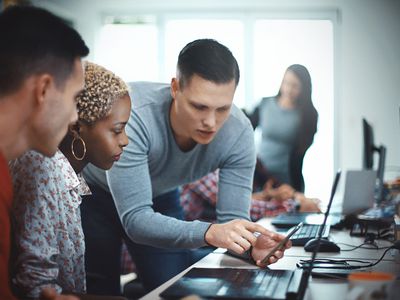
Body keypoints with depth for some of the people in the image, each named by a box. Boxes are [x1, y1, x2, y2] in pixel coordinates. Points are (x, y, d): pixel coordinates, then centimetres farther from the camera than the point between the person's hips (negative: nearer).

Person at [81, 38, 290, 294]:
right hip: (92, 193, -3)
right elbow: (135, 219, -41)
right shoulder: (134, 116, -39)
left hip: (160, 197, 3)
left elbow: (233, 219, -23)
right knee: (100, 290, -1)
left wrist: (251, 244, -45)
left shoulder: (239, 132, -27)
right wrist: (208, 233, -55)